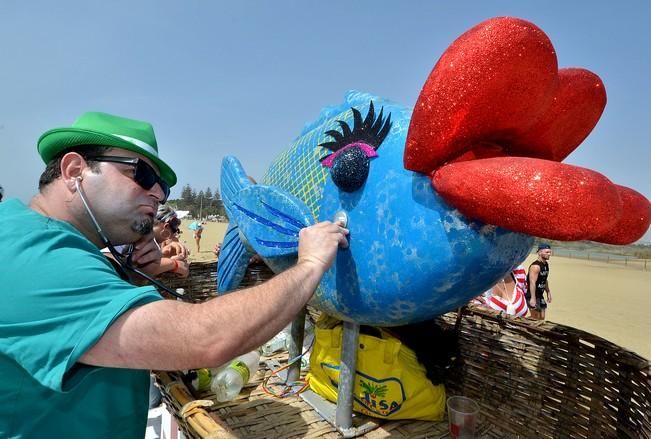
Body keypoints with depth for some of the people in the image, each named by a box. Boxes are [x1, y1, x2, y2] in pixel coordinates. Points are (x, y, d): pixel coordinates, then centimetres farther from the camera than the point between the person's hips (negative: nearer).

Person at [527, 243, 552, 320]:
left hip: (540, 295, 10)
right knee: (535, 318, -7)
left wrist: (548, 292, 21)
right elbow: (532, 283, -26)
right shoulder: (535, 266, -20)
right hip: (532, 295, -10)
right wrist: (533, 298, -30)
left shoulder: (546, 264, 11)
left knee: (542, 318, 13)